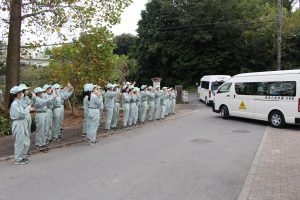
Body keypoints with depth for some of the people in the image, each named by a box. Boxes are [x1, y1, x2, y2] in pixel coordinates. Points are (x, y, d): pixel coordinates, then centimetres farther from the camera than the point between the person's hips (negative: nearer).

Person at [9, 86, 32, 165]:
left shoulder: (18, 102, 11)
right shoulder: (15, 103, -18)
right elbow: (21, 114, -22)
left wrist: (28, 108, 2)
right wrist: (28, 108, -11)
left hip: (22, 123, 9)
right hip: (18, 124, -9)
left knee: (26, 141, 15)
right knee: (19, 142, 2)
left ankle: (23, 156, 29)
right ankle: (18, 159, 14)